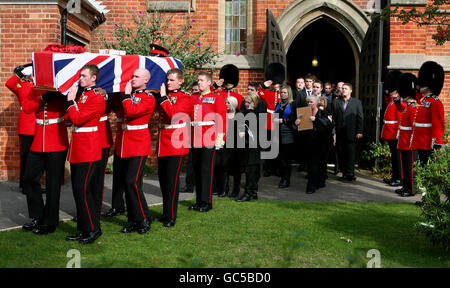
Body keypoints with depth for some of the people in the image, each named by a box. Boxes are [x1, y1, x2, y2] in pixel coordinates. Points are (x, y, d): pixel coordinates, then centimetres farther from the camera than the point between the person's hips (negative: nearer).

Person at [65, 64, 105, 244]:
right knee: (78, 189, 11)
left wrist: (71, 100, -9)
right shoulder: (81, 95, 16)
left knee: (83, 190, -9)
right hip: (77, 150, 9)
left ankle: (93, 230, 2)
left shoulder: (97, 98, -12)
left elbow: (77, 119, -19)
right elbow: (70, 117, 13)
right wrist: (72, 99, 5)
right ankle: (83, 230, 19)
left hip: (88, 150, -9)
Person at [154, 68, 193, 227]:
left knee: (172, 178, -5)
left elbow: (173, 113, -21)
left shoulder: (186, 98, -6)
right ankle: (166, 213, 24)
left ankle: (171, 217, 3)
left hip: (177, 143, -7)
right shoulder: (163, 95, 14)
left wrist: (164, 97, -15)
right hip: (163, 143, 7)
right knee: (162, 177, 11)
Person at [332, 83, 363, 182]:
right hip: (340, 133, 3)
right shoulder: (336, 102, 13)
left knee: (350, 154, -4)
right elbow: (333, 117, 9)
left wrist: (359, 132, -4)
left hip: (351, 133, -3)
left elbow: (360, 118, 4)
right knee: (341, 154, 2)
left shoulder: (357, 102, 7)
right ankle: (344, 173, 9)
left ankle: (350, 174, 1)